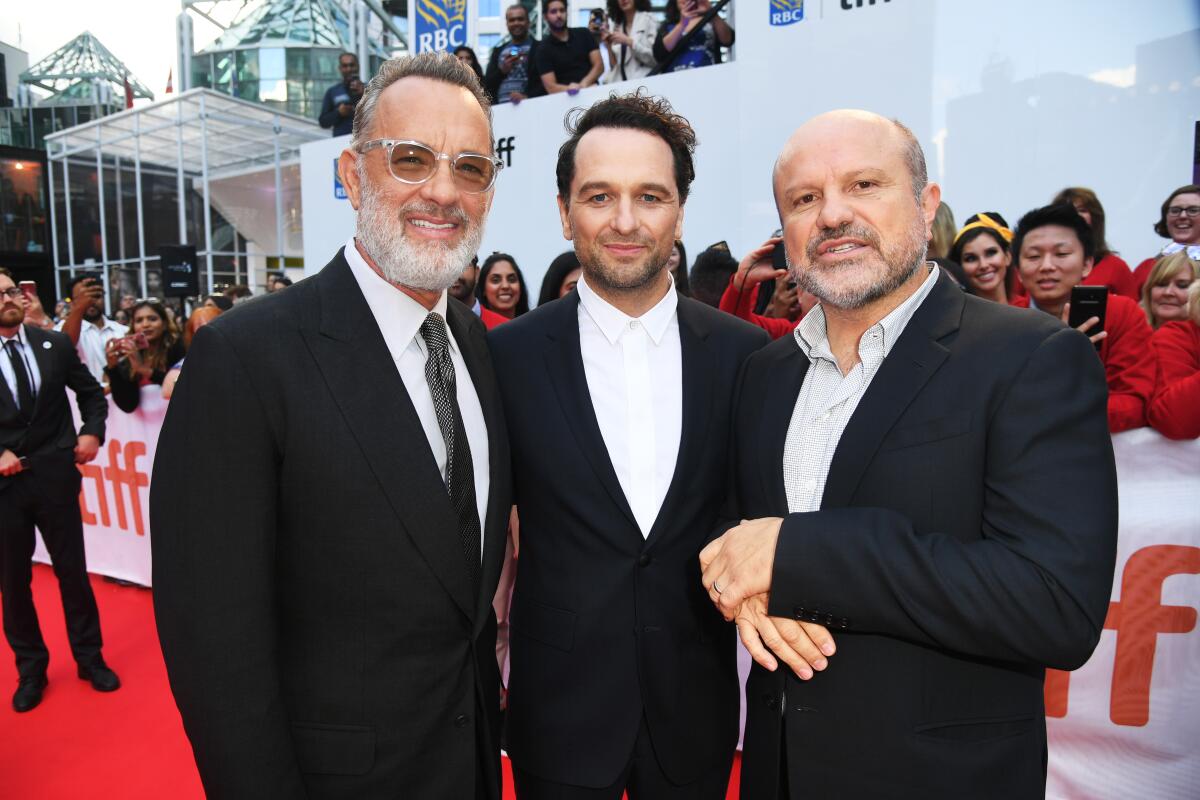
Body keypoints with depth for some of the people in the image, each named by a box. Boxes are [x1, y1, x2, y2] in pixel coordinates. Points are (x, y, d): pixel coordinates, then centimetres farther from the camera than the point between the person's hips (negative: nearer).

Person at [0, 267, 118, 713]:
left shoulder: (55, 344, 2)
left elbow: (91, 393, 12)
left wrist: (92, 432, -4)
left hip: (54, 475, 1)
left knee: (72, 570, 10)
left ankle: (89, 657, 26)